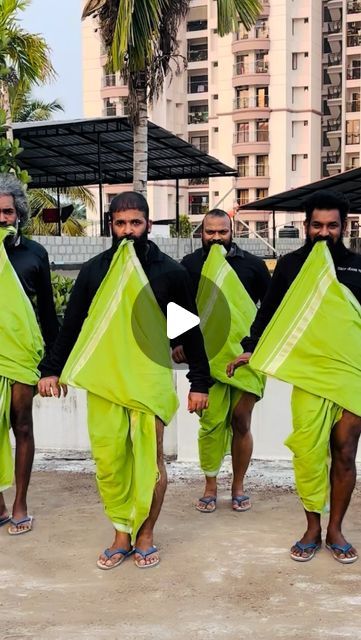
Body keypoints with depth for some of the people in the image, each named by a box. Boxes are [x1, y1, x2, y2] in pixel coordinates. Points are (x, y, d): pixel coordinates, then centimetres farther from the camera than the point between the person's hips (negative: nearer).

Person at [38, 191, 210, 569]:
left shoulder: (170, 272, 2)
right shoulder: (94, 270, 7)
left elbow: (190, 330, 5)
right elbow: (71, 324, 11)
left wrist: (200, 381, 2)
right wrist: (51, 369, 5)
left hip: (150, 381, -2)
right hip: (103, 381, 2)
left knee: (150, 460, 1)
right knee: (108, 461, 3)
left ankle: (145, 535, 19)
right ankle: (121, 535, 19)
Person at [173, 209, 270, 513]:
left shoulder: (252, 264, 7)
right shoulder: (190, 264, 7)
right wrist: (178, 341, 1)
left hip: (246, 355, 1)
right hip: (208, 357, 0)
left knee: (241, 422, 3)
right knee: (211, 423, -1)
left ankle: (238, 487, 18)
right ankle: (210, 488, 14)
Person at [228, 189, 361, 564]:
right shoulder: (290, 264, 8)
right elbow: (269, 312, 10)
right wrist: (251, 350, 0)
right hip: (309, 373, -1)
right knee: (309, 452, -7)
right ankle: (312, 528, 11)